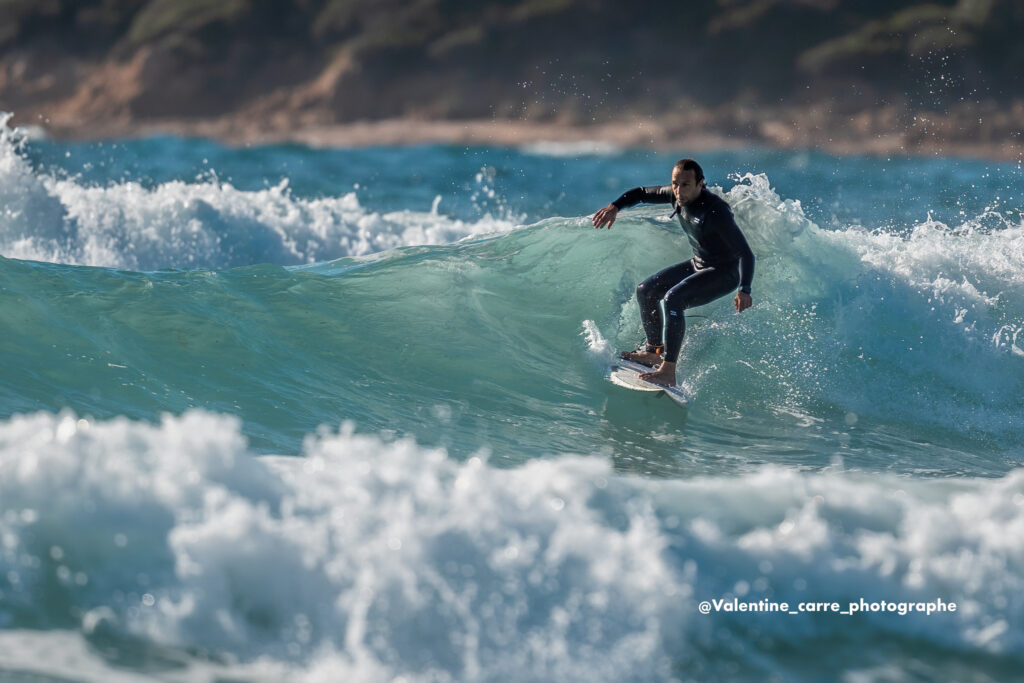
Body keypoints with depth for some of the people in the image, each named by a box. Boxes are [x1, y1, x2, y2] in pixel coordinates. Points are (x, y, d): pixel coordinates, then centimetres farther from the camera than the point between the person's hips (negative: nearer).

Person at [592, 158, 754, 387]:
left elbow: (746, 254, -36)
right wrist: (615, 206, -7)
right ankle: (655, 351, 24)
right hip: (698, 265, 9)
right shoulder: (677, 195, -9)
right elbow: (642, 193, 10)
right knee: (646, 291, 9)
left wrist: (744, 290, -50)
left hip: (724, 273, -9)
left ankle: (668, 371, -29)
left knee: (673, 299, -29)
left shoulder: (715, 212, -32)